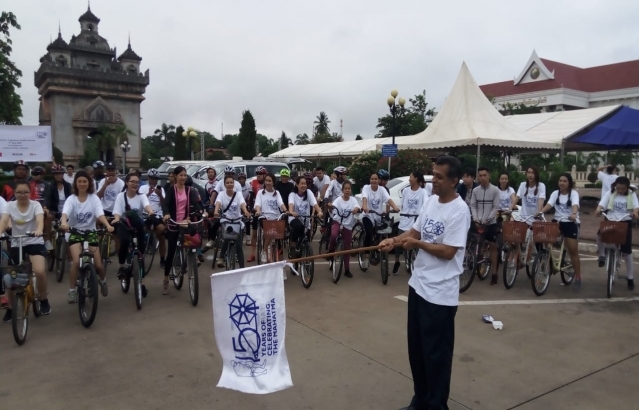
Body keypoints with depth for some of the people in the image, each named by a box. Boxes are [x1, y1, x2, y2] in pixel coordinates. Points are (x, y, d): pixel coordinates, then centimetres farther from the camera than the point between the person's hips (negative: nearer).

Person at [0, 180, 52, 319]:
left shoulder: (35, 205, -7)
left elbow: (40, 220, -26)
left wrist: (38, 230, -49)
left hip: (35, 243, -3)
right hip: (16, 244, 3)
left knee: (39, 272, -26)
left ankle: (43, 300, 0)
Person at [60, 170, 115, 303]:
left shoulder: (94, 198, -4)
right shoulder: (71, 199, -7)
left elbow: (100, 214, -18)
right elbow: (65, 213, -26)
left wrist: (107, 225, -39)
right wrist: (63, 222, -49)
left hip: (90, 232, 1)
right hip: (74, 232, -1)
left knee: (98, 265, -3)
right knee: (76, 262, -23)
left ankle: (103, 281, 33)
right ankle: (72, 291, -4)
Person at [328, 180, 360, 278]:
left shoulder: (353, 199, -2)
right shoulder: (338, 199, -6)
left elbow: (357, 207, -20)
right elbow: (333, 206, -25)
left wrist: (356, 209, -44)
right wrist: (330, 205, -48)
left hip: (348, 225, 2)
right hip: (337, 221, -2)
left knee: (347, 247, 6)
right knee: (333, 235, -35)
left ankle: (347, 270, 17)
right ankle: (331, 250, -5)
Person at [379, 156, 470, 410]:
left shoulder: (459, 210, -17)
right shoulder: (430, 201, 7)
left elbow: (448, 252, -21)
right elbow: (414, 231, 13)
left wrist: (417, 244, -14)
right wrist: (394, 240, -5)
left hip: (440, 293, -9)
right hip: (418, 285, 9)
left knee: (436, 353, 4)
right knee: (416, 349, 19)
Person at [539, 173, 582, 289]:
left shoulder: (574, 193, -5)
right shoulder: (555, 193, 5)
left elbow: (575, 205, -24)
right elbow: (549, 204, -10)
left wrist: (574, 214, -46)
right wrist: (540, 212, -30)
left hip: (571, 223, -3)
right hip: (557, 221, 3)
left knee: (573, 251, -1)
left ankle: (578, 277, 9)